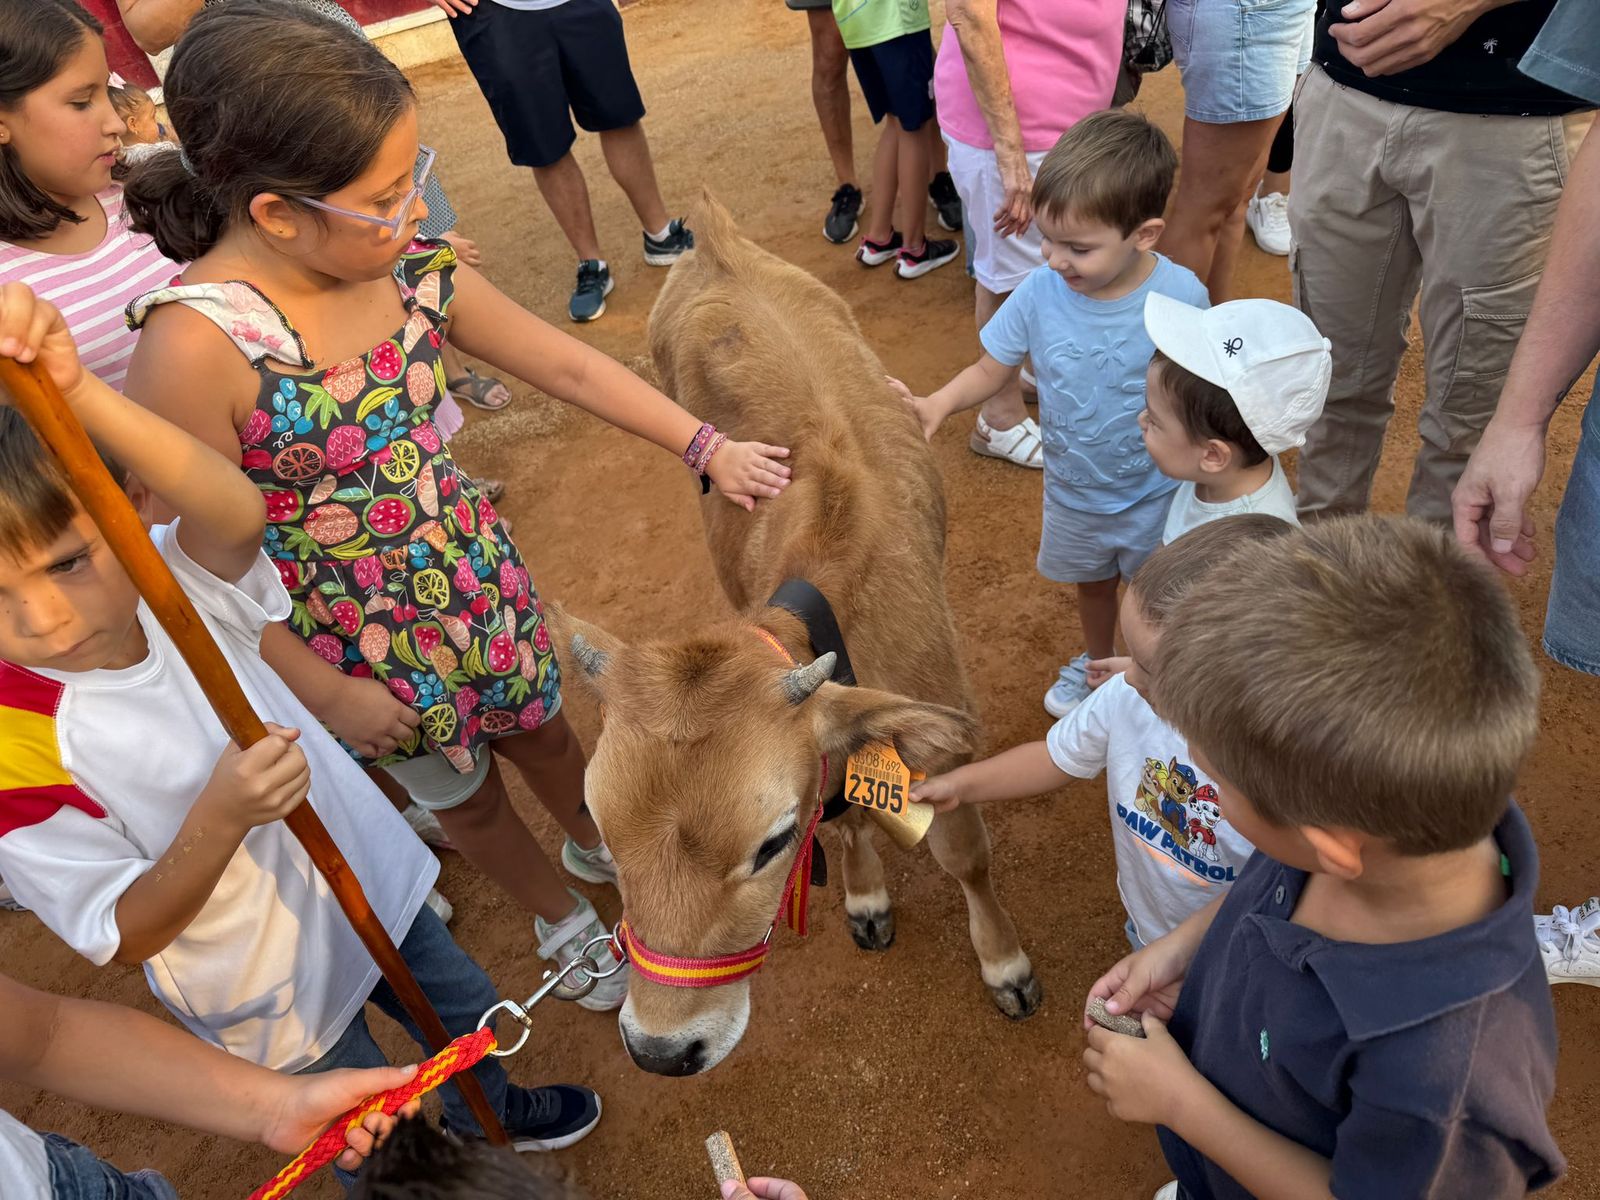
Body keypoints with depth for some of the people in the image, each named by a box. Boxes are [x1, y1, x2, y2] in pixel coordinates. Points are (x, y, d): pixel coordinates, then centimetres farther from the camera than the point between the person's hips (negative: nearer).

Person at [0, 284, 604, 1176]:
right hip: (273, 1001, -4)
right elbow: (123, 935, -22)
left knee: (470, 1013, 30)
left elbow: (241, 511, -43)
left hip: (373, 883, 4)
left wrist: (77, 392, -56)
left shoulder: (178, 589, -19)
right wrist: (218, 820, -39)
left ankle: (491, 1115, 63)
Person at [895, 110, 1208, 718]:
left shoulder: (1181, 296, -25)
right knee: (1092, 582, 29)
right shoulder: (1039, 292, -21)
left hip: (1156, 493, -2)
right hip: (1073, 490, 3)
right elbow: (992, 369, -8)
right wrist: (938, 404, -27)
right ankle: (1096, 660, 58)